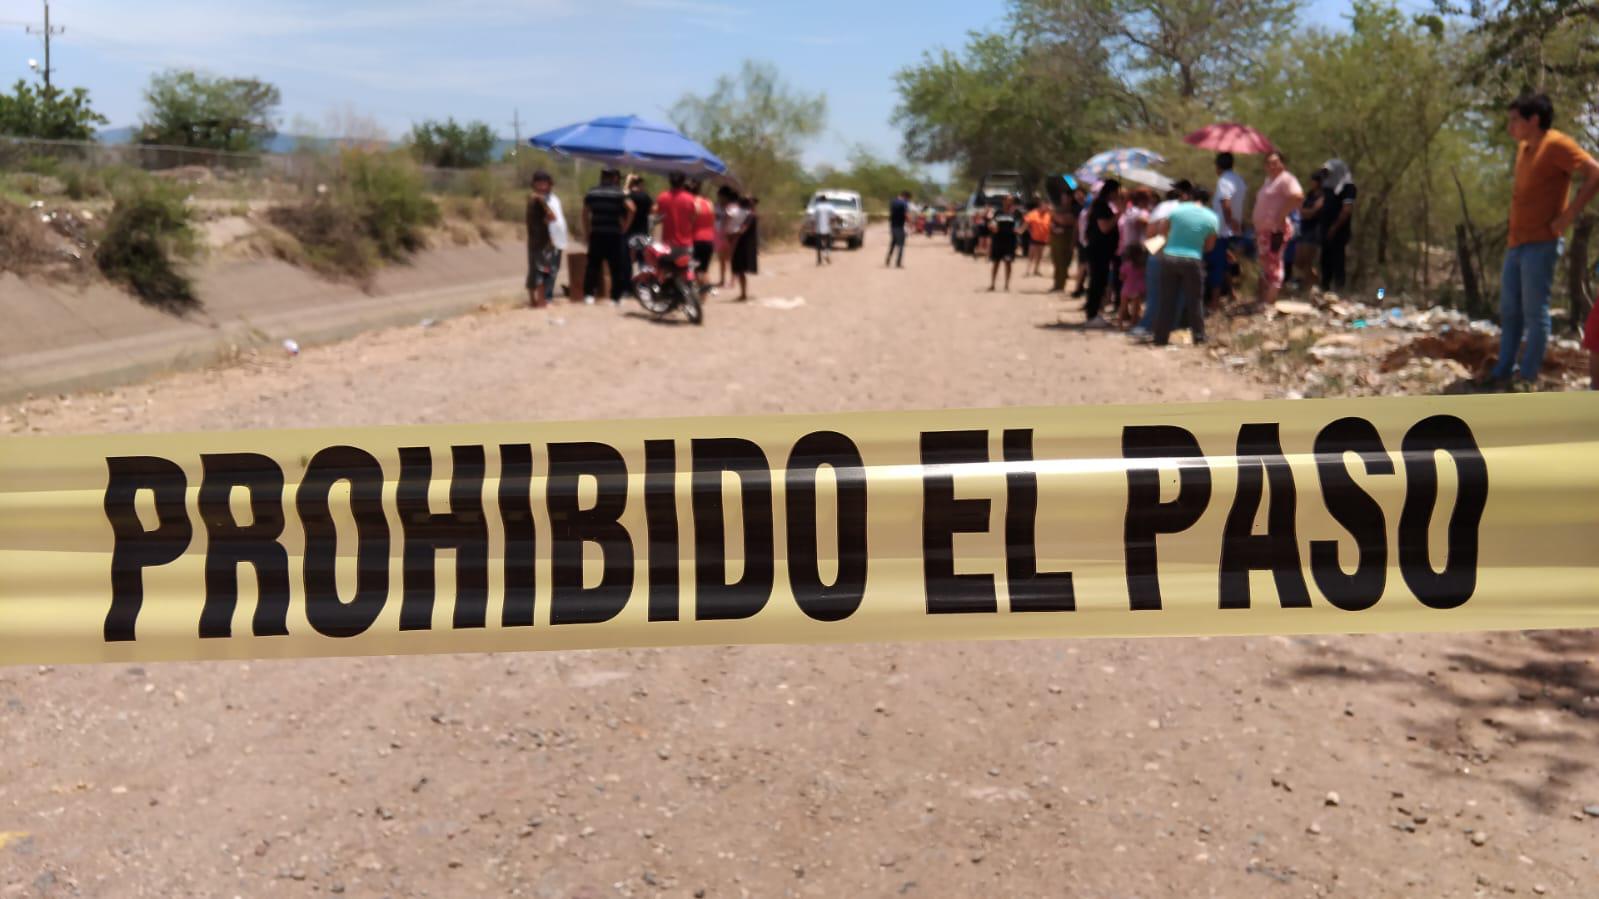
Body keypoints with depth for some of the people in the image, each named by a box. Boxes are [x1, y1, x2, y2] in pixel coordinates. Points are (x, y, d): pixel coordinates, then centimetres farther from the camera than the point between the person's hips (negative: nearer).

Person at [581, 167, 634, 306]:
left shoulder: (592, 193, 9)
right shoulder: (619, 194, -4)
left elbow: (585, 213, 14)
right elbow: (631, 209, -15)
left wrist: (587, 230, 18)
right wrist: (625, 227, -6)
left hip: (596, 234, 3)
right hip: (614, 235, -3)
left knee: (593, 264, 9)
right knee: (617, 266, 3)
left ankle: (589, 295, 5)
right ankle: (616, 297, 3)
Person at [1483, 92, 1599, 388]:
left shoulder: (1556, 144, -10)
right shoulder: (1524, 148, 15)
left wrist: (1568, 215, -20)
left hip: (1540, 244, -9)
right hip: (1516, 244, 9)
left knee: (1534, 312, -7)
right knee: (1509, 311, 11)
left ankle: (1528, 378, -3)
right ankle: (1503, 373, 18)